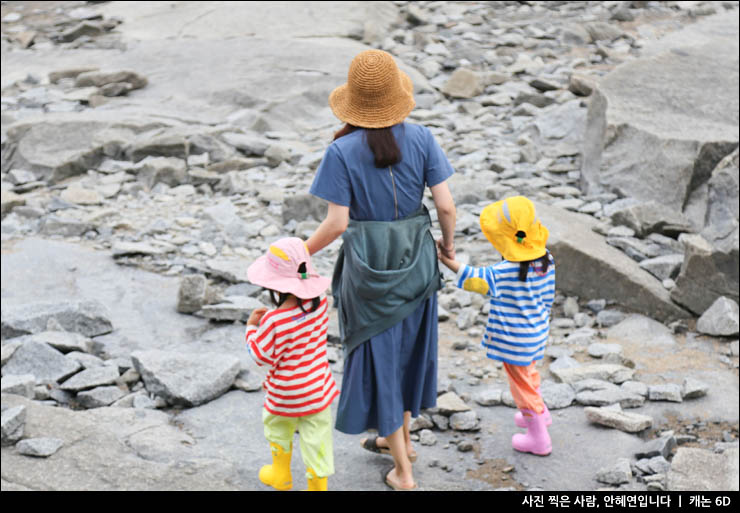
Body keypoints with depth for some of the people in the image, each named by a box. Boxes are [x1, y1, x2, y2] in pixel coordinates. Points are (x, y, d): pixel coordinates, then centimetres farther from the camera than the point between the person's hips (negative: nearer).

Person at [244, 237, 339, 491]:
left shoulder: (275, 321, -31)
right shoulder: (321, 302, -14)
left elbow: (263, 356, -20)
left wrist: (252, 327, -7)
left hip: (286, 394, -3)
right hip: (318, 388, 3)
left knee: (278, 429, 26)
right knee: (317, 439, 12)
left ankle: (281, 475, 47)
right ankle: (318, 485, 20)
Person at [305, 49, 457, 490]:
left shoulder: (342, 151, -16)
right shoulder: (421, 138, -9)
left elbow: (337, 223, -16)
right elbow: (446, 205, -8)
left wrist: (302, 252, 1)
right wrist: (448, 241, 12)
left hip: (369, 266, -3)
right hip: (416, 260, 4)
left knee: (378, 358, 11)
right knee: (408, 347, 25)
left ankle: (403, 472, 18)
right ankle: (402, 436, 45)